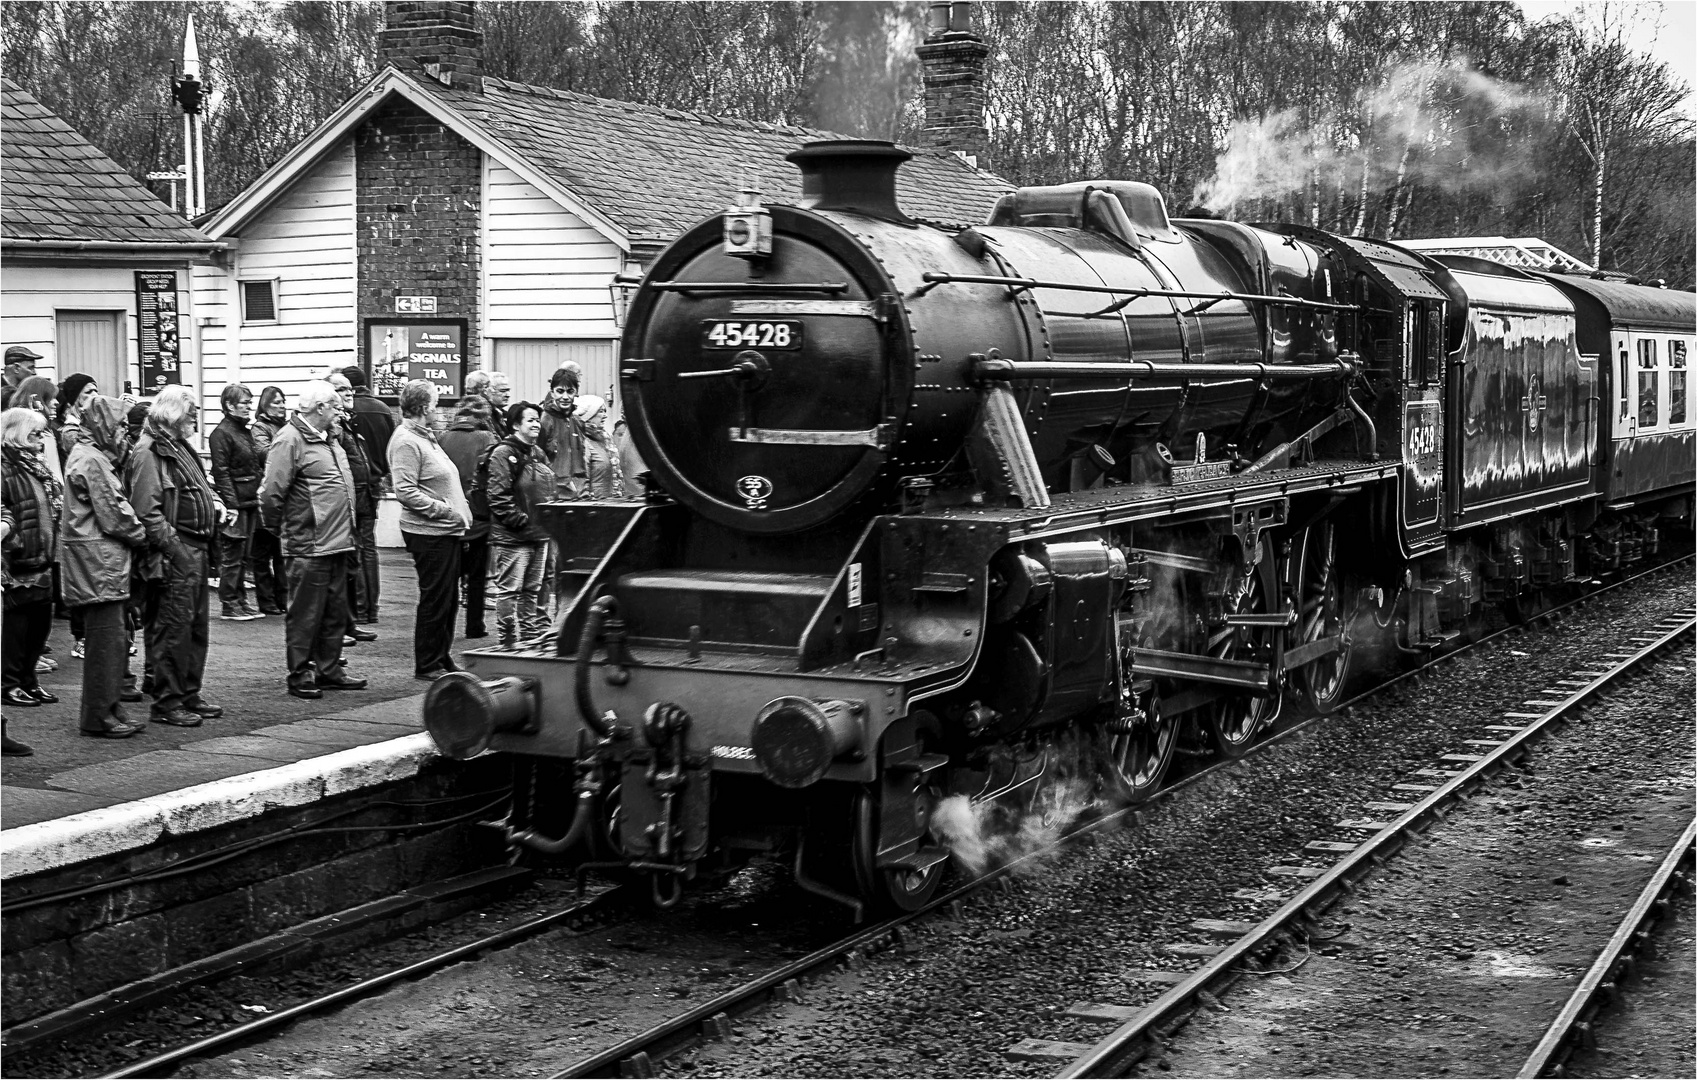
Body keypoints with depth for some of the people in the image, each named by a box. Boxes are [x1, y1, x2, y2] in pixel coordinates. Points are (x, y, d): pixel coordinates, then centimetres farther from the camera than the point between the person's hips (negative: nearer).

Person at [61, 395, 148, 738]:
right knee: (107, 639, -6)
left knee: (115, 639, 14)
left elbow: (114, 503, 17)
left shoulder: (93, 456, 18)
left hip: (104, 559, 11)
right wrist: (142, 534, -4)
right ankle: (99, 717, -2)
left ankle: (109, 709, 21)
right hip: (99, 559, -11)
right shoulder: (91, 461, -14)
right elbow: (113, 515, -16)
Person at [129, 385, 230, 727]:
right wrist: (175, 549, -22)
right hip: (175, 554, -10)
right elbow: (147, 511, -19)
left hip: (197, 550, 10)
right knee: (174, 628, -5)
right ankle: (166, 702, 1)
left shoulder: (181, 448, 18)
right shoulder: (148, 453, -12)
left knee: (197, 626, 14)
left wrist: (216, 509, 11)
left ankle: (189, 694, 23)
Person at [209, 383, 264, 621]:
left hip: (249, 502, 9)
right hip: (235, 502, -9)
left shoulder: (246, 430, 15)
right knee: (232, 555, -3)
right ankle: (229, 604, 3)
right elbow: (221, 472, -16)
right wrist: (232, 503, -21)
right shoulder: (222, 433, -11)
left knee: (244, 554, 13)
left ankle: (240, 600, 20)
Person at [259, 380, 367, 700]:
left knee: (335, 611, 14)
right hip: (308, 546, -9)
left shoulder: (328, 440, 16)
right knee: (305, 614, 0)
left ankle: (329, 670, 24)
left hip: (337, 543, 9)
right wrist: (279, 530, -7)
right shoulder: (290, 440, -14)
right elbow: (271, 493, -18)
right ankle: (300, 674, 8)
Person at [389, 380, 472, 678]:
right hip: (429, 532, -10)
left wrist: (459, 512, 11)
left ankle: (442, 658, 25)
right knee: (435, 599, -3)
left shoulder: (426, 436, 17)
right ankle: (427, 665, 6)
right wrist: (446, 509, -20)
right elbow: (405, 492, -22)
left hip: (446, 530, 10)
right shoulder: (406, 442, -15)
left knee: (448, 598, 15)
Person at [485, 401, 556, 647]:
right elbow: (498, 495, -18)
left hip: (538, 534, 9)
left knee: (533, 589, 15)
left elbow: (548, 492, 24)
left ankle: (531, 633, 23)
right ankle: (508, 640, -1)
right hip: (511, 536, -9)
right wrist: (519, 520, -18)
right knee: (509, 590, -4)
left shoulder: (538, 454, 16)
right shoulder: (503, 454, -11)